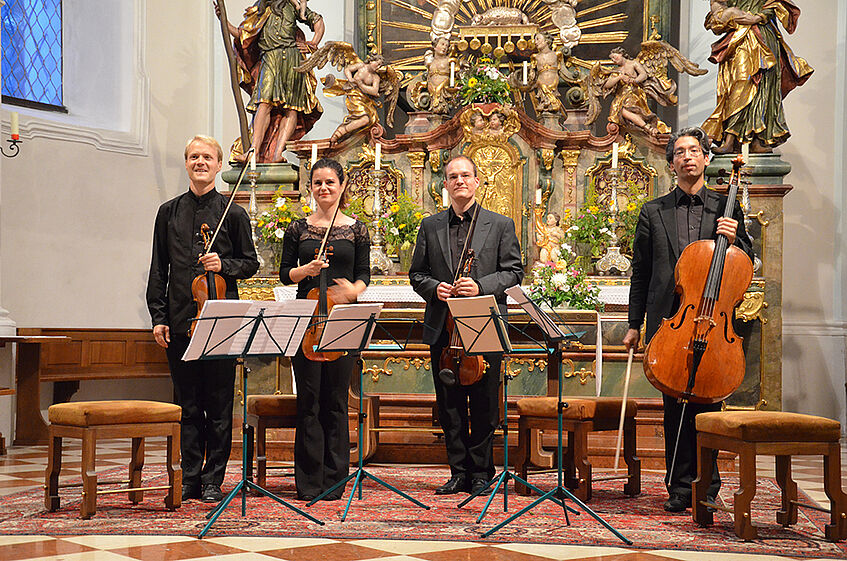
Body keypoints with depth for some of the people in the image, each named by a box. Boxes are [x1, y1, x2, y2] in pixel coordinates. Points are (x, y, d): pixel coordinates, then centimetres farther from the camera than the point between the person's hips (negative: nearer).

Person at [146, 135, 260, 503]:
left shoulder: (234, 214, 4)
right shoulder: (169, 212, 10)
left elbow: (250, 264, 8)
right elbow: (158, 270, 10)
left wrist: (224, 265, -13)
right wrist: (158, 317, 3)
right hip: (180, 321, 2)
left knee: (219, 405, 1)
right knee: (188, 404, 7)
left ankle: (213, 481, 9)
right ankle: (189, 479, 16)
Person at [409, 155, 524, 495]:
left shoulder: (500, 225, 6)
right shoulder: (430, 226, 12)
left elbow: (513, 272, 2)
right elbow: (417, 274, 13)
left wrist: (481, 286, -13)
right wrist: (434, 288, -8)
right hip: (442, 329, 2)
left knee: (484, 406, 1)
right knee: (449, 406, 5)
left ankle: (481, 473, 13)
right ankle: (459, 472, 14)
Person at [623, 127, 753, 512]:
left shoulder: (726, 209, 12)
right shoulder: (653, 212, 12)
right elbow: (640, 273, 12)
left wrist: (733, 239, -7)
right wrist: (634, 324, 9)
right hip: (668, 320, 0)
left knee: (707, 404, -1)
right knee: (675, 406, 1)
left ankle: (706, 486, 10)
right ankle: (680, 486, 8)